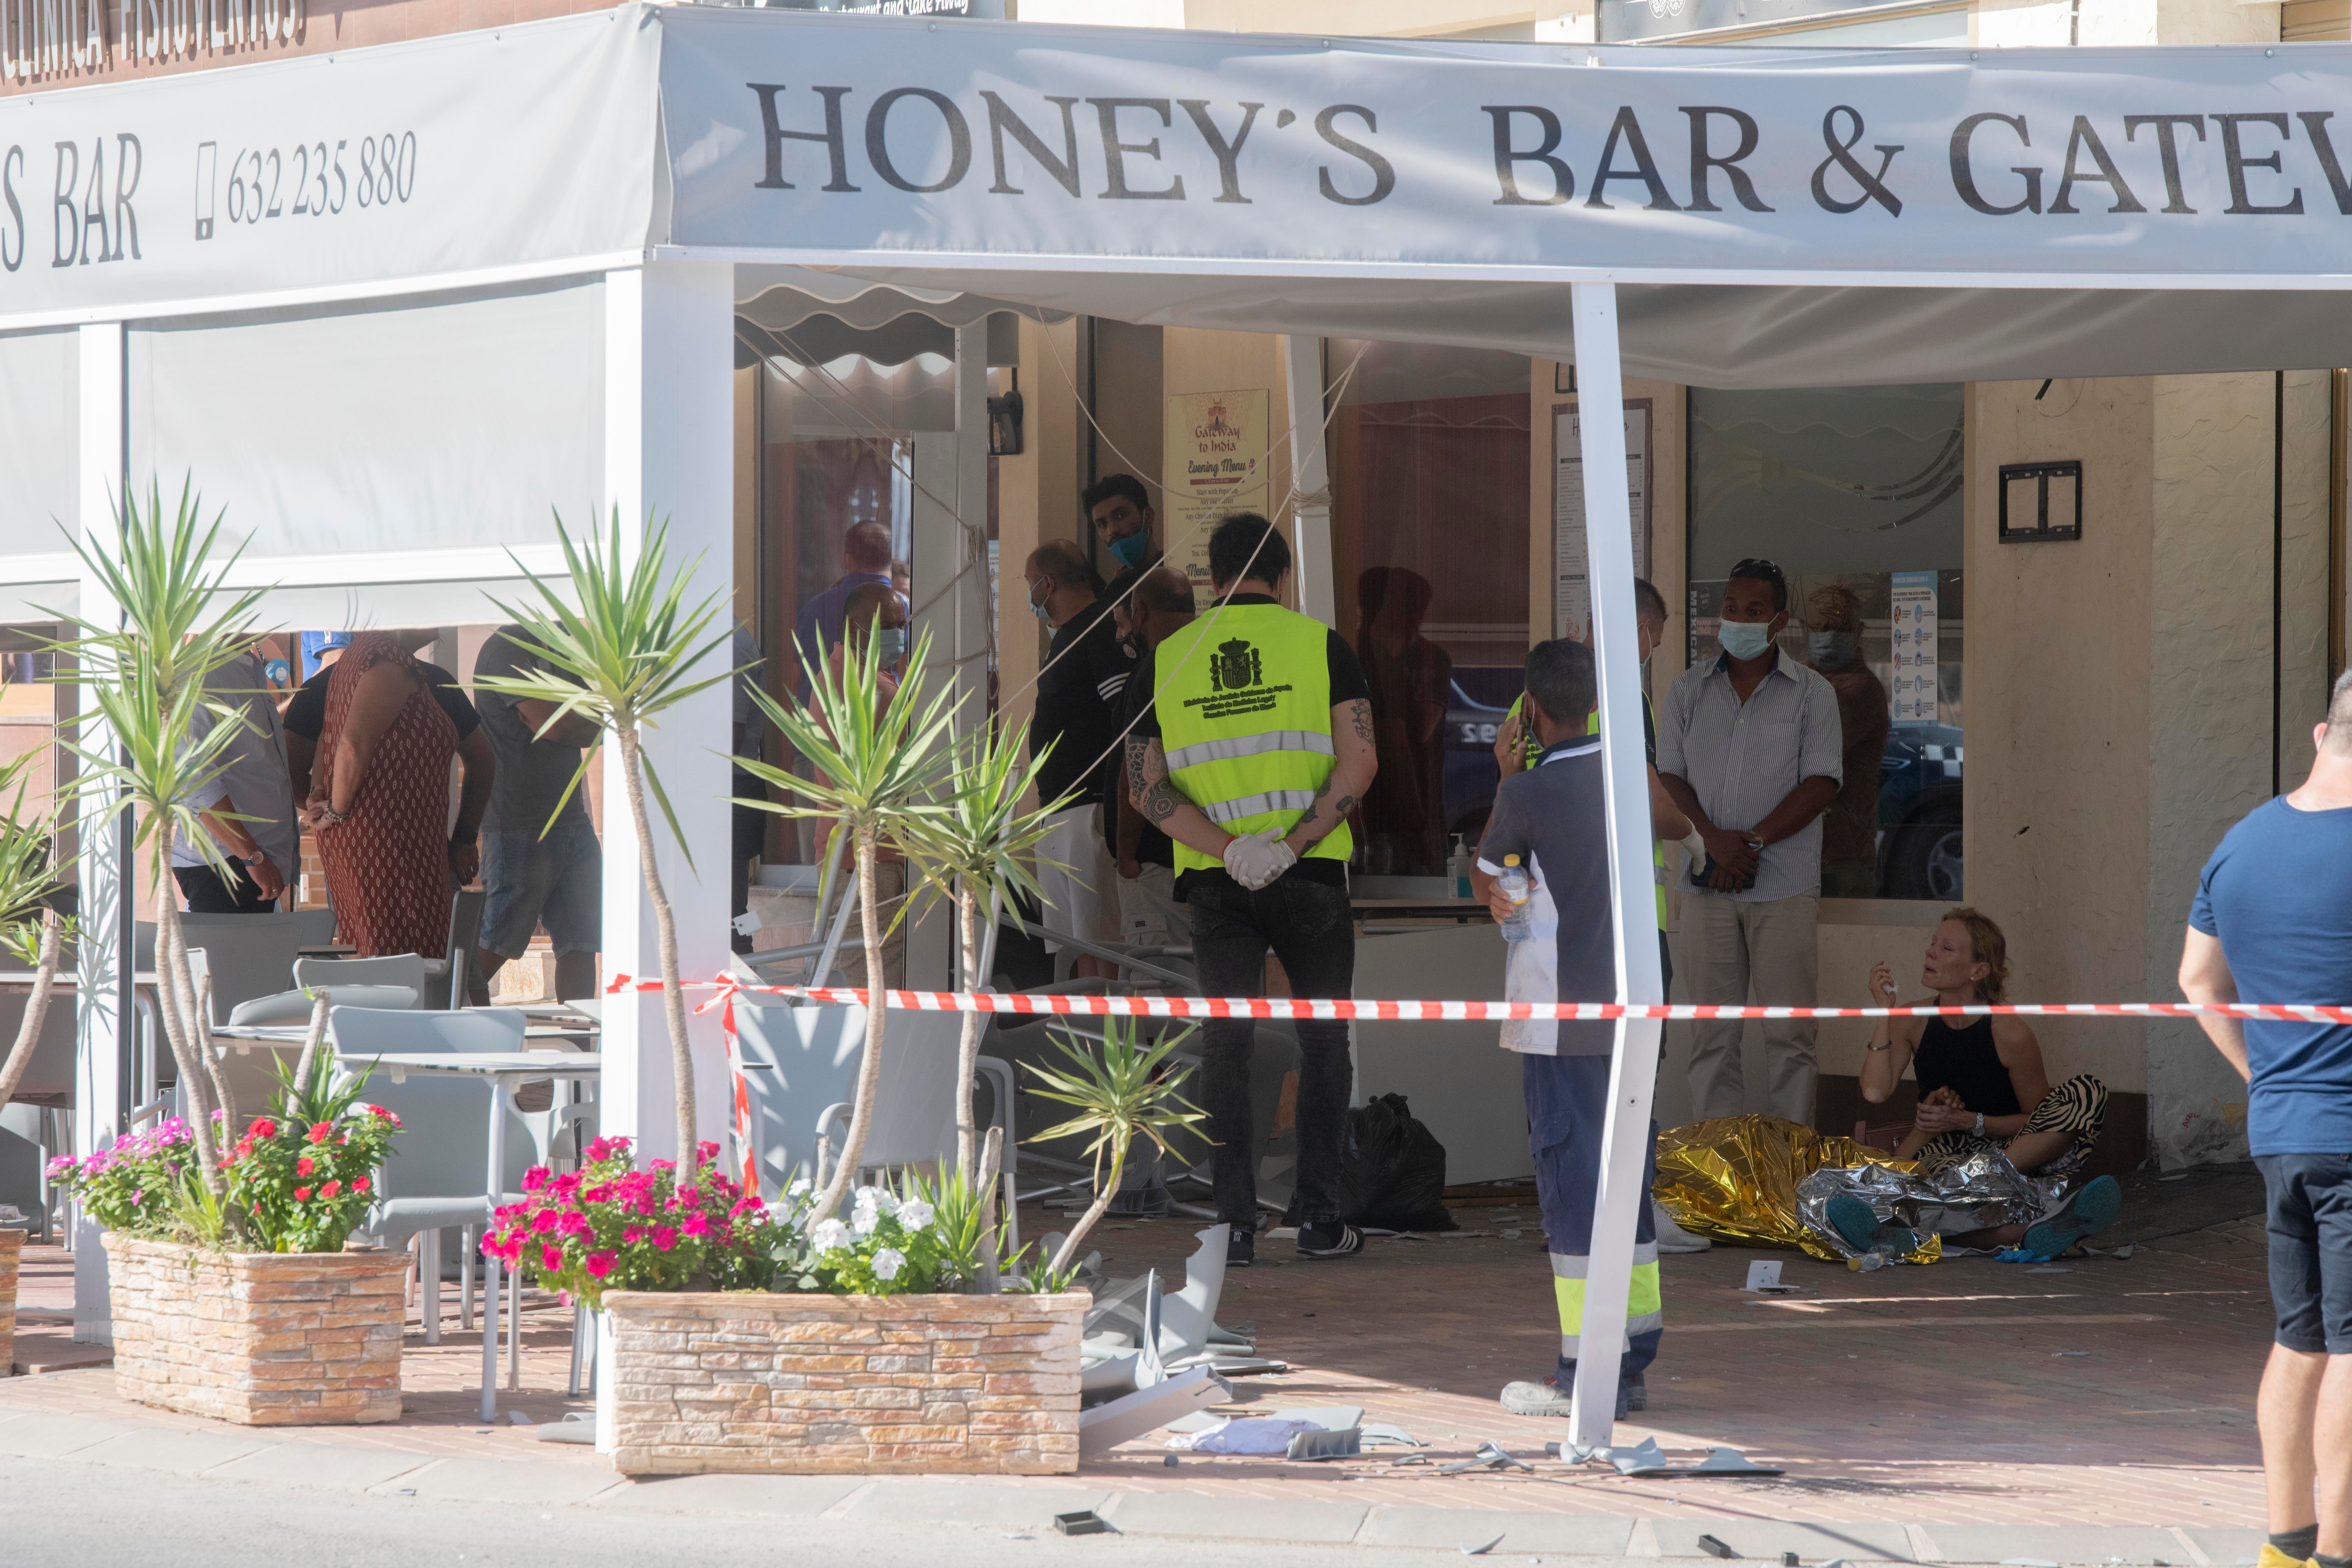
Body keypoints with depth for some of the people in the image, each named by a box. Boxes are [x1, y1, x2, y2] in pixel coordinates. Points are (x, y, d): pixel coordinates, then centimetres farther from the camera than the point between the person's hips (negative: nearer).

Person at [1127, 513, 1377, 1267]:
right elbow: (1359, 762, -10)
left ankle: (1235, 1223, -5)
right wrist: (1292, 845, -14)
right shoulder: (1321, 644, 1)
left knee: (1226, 1038, 3)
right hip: (1312, 876, -1)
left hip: (1215, 884, 1)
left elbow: (1147, 787, -1)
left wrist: (1230, 849, -11)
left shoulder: (1168, 659, 7)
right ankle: (1319, 1218, 10)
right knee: (1322, 1039, 10)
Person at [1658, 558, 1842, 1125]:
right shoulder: (1690, 690, 12)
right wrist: (1715, 840, -10)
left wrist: (1752, 843, -12)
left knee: (1789, 1034, -4)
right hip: (1707, 884, 2)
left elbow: (1821, 784, -4)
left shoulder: (1811, 693, 4)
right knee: (1711, 1033, 1)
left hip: (1784, 888, -2)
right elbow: (1669, 776, 7)